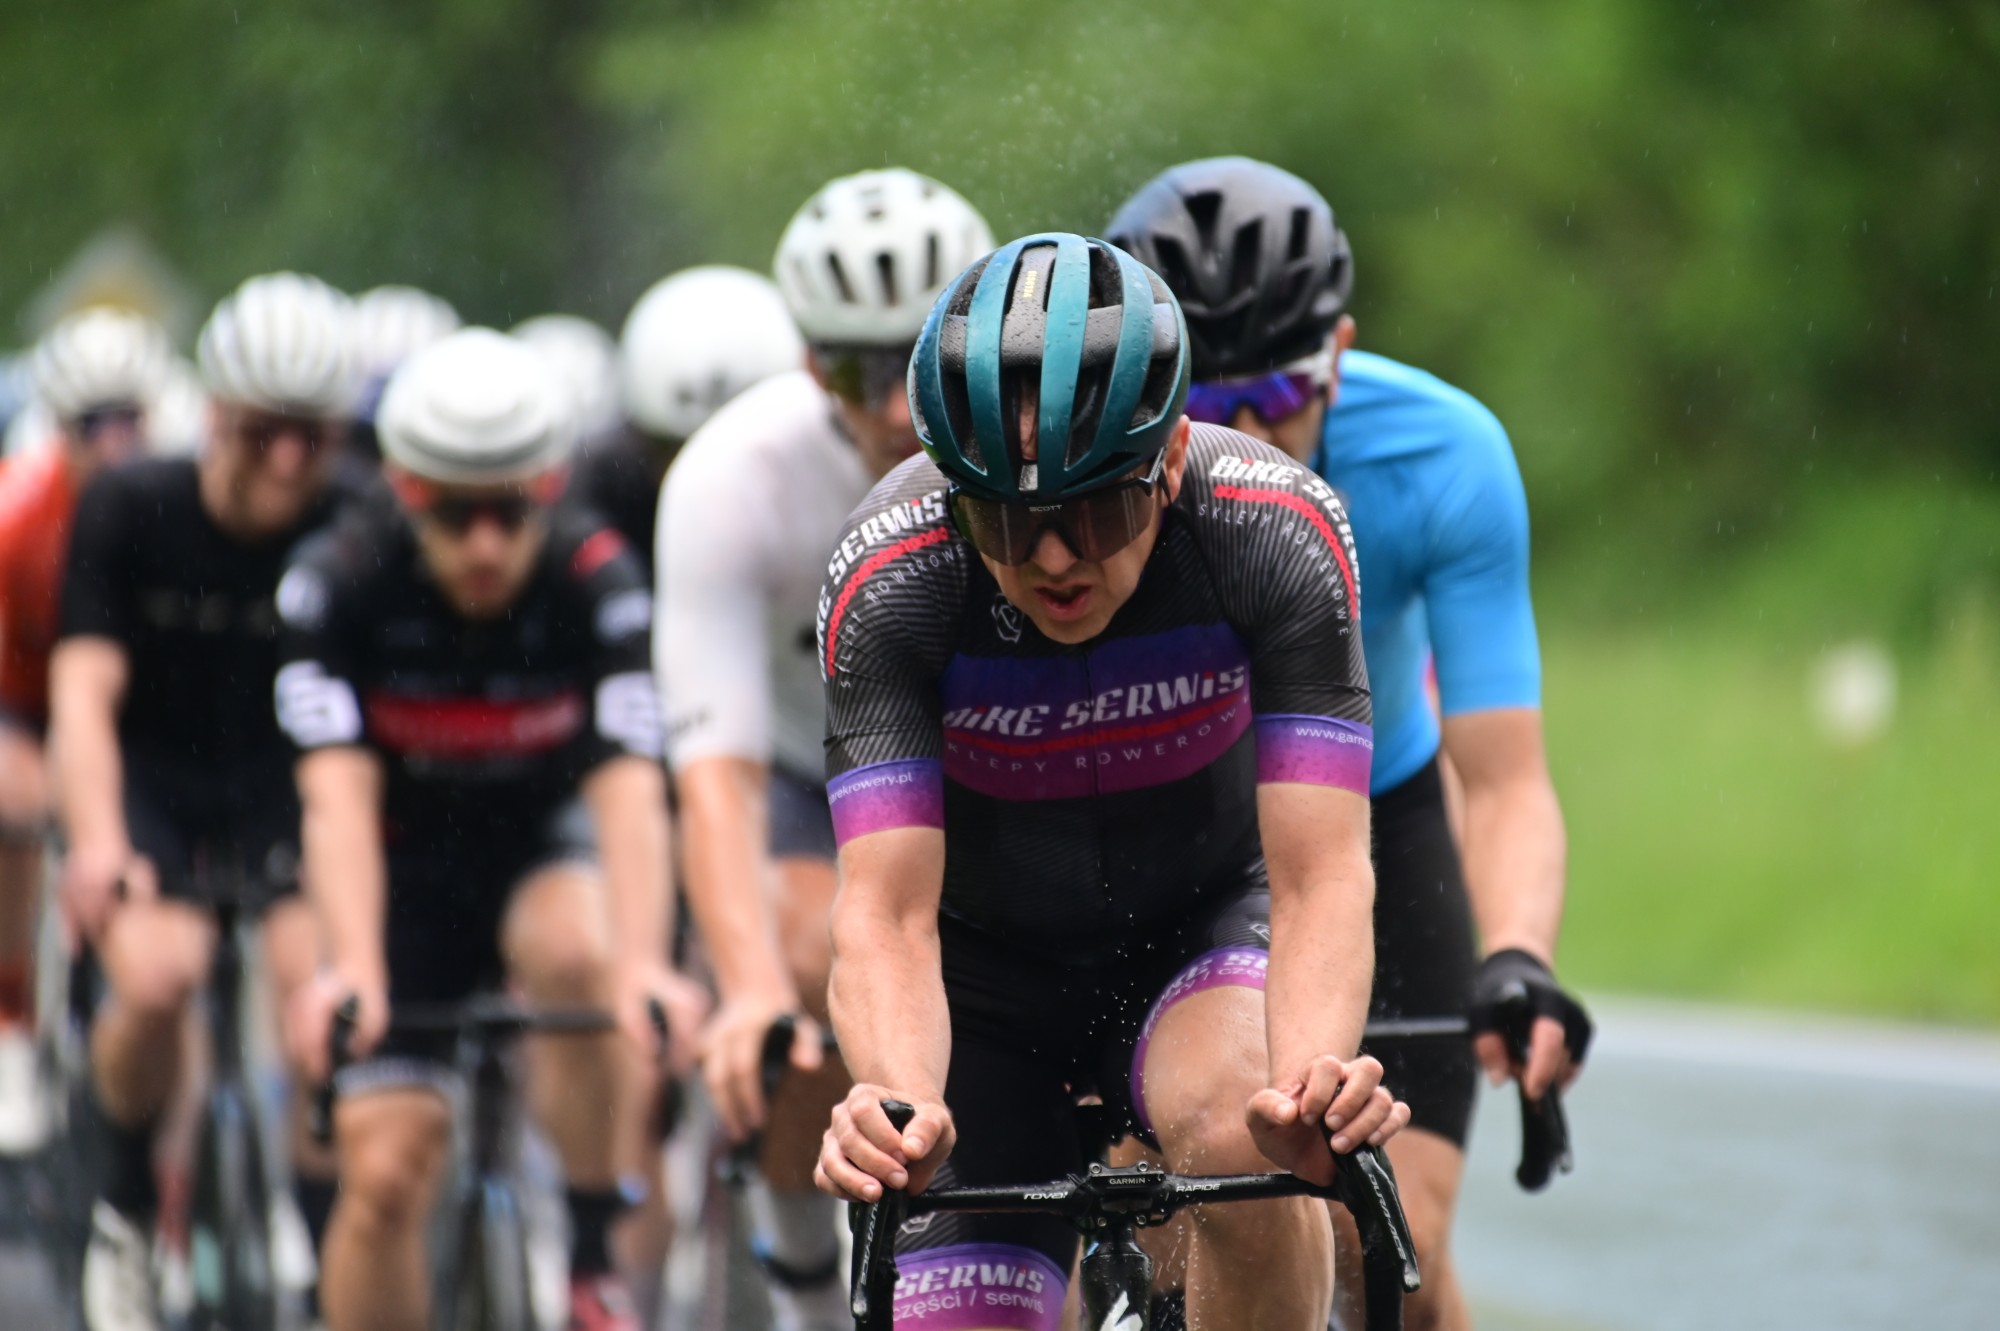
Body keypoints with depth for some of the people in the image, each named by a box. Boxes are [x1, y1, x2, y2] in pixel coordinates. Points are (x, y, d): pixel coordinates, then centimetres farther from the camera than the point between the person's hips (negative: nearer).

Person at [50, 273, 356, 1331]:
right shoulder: (130, 511, -14)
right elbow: (85, 690, -20)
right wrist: (98, 842, -36)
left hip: (279, 778, 1)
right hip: (146, 774, -1)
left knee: (320, 978, -25)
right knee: (157, 977, -28)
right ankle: (124, 1212, -1)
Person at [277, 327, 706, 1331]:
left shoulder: (594, 579, -24)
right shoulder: (340, 582, -23)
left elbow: (628, 789, -34)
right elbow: (338, 791, -32)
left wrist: (644, 964, -51)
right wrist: (353, 970, -48)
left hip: (541, 853, -1)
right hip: (407, 873, 1)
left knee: (573, 953, -35)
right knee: (384, 1173, -11)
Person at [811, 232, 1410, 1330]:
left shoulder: (1280, 534, -28)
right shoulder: (887, 580, -28)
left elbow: (1320, 877, -33)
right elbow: (886, 911, -34)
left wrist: (1315, 1077, -53)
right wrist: (898, 1103, -55)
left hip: (1205, 929, -1)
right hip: (988, 971, 1)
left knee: (1245, 1135, -34)